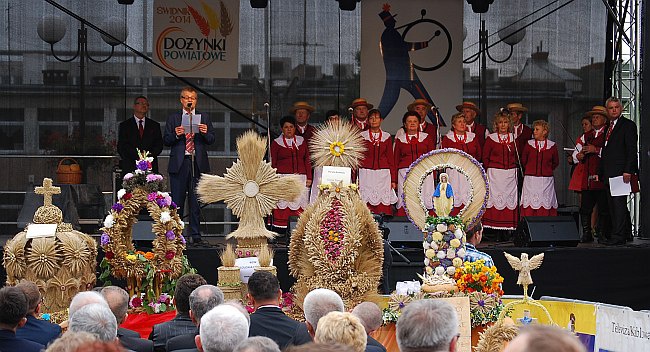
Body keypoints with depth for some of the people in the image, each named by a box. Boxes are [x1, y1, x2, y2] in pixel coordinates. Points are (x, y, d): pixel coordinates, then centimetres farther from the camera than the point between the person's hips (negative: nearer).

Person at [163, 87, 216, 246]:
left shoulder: (204, 118, 12)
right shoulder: (173, 118, 9)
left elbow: (211, 140, 6)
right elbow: (166, 141, 4)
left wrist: (205, 132, -15)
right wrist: (176, 134, -16)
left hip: (198, 163, 1)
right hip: (179, 164, -1)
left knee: (196, 202, 2)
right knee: (177, 202, 0)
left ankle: (195, 236, 5)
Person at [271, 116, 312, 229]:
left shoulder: (302, 141, 15)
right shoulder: (276, 143, 9)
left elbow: (307, 161, 14)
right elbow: (273, 163, 7)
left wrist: (309, 178, 5)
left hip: (300, 179, 2)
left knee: (300, 204, -6)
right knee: (283, 204, -10)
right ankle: (281, 229, -10)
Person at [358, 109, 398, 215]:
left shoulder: (387, 137, 10)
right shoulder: (362, 136, 6)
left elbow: (391, 159, 11)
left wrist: (393, 179, 5)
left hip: (383, 174, 1)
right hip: (366, 174, -1)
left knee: (384, 206, -7)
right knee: (366, 206, -9)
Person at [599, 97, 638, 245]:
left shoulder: (628, 125, -2)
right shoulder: (608, 127, 21)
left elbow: (632, 150, -10)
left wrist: (628, 171, -18)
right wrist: (599, 172, 15)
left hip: (621, 172, -8)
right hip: (608, 174, 8)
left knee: (619, 204, -11)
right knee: (612, 205, 8)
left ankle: (619, 236, -12)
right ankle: (626, 234, 14)